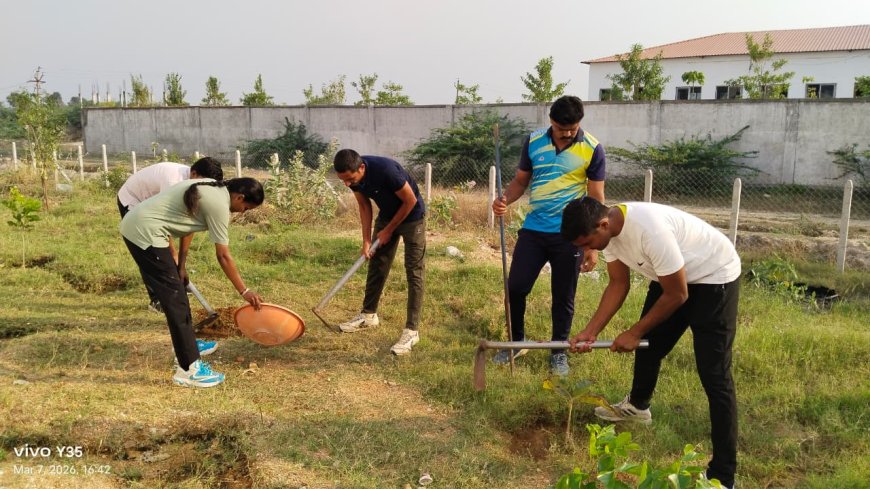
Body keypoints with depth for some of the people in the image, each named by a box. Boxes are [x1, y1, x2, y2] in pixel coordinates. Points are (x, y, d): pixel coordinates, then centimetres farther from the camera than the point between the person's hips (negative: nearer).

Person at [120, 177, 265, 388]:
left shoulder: (212, 189, 12)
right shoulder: (219, 204, -15)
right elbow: (223, 256, -11)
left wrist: (181, 266, 18)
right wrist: (245, 291, -4)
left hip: (135, 225, 10)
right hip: (145, 233, -10)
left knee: (176, 288, 21)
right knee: (174, 298, -9)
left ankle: (186, 344, 37)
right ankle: (188, 369, -7)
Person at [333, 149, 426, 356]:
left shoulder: (385, 169, -35)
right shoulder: (353, 177, -15)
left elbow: (410, 201, -23)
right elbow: (364, 206, 0)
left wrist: (388, 230, -13)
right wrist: (366, 240, -6)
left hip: (411, 216, -7)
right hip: (386, 215, 7)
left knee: (414, 272, -9)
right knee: (376, 265, 12)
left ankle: (412, 330, -7)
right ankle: (369, 314, 28)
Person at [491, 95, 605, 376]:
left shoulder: (592, 149, -8)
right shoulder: (534, 142, 0)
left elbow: (596, 199, -5)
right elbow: (521, 180, 9)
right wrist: (505, 200, -14)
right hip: (533, 229, 3)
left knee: (563, 296, 8)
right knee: (515, 287, 3)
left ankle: (559, 351, 26)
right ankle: (516, 342, 25)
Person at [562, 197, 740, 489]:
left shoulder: (650, 230, -38)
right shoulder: (608, 229, -12)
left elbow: (677, 296, -27)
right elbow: (618, 284, 0)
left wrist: (634, 333, -16)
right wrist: (591, 331, -7)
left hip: (714, 276, -8)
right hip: (673, 276, 8)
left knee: (714, 375, -9)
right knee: (648, 344, 20)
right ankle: (637, 406, 47)